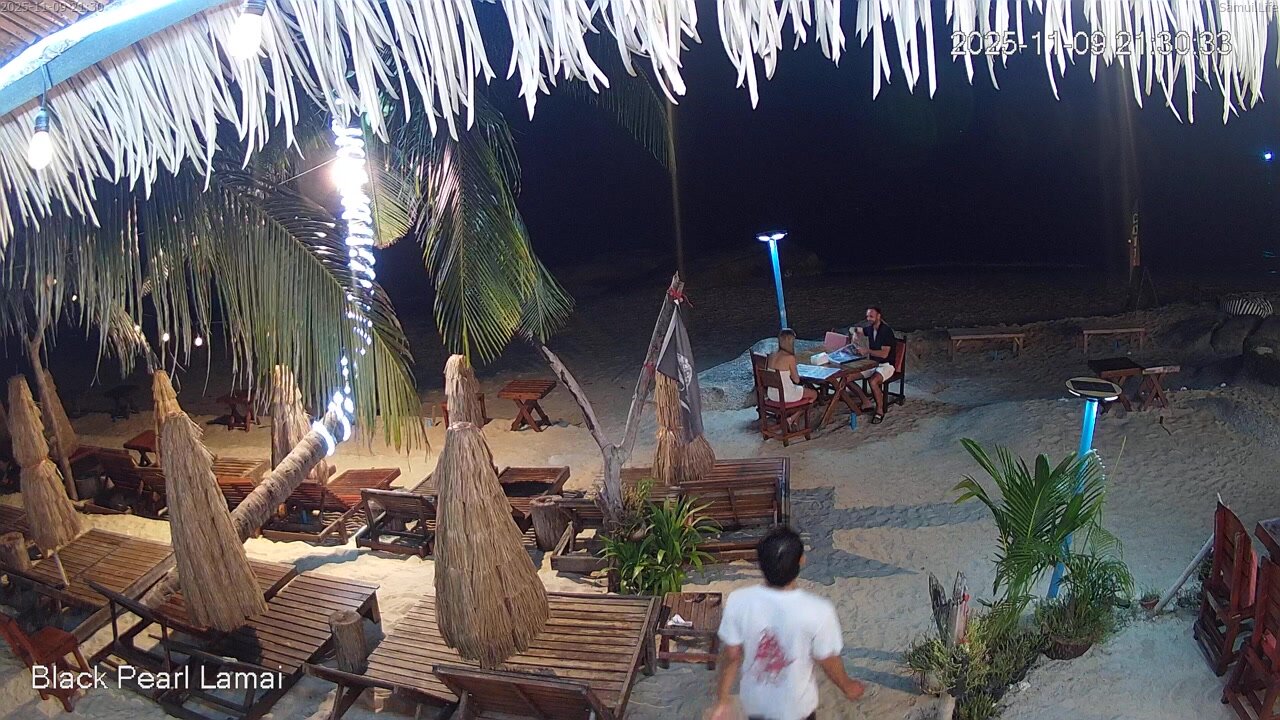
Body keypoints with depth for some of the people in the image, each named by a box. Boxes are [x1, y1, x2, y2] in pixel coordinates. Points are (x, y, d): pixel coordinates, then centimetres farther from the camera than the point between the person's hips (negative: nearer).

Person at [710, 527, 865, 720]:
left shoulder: (738, 602, -27)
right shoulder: (817, 612, -33)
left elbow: (731, 656, -13)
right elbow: (828, 662, -16)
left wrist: (722, 700, 2)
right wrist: (847, 686, 6)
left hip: (755, 699, 2)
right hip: (795, 704, -2)